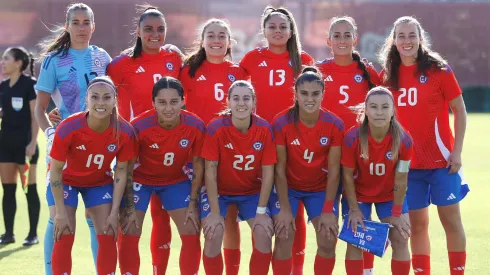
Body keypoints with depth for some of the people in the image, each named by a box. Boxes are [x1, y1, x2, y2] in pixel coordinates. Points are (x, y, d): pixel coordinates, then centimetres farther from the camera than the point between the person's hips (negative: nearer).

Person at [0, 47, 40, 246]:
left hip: (24, 143, -7)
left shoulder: (29, 84, -9)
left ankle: (33, 234, 5)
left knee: (30, 189, 0)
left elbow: (35, 115, -11)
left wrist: (33, 142, -15)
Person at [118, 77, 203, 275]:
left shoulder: (196, 126, -25)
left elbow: (198, 165, -9)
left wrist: (193, 202, -8)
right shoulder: (140, 126, -31)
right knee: (129, 234, -7)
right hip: (141, 179, -2)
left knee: (192, 234, -2)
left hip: (176, 181, 2)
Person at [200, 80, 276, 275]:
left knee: (264, 234, -16)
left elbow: (268, 172, -11)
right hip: (219, 191, -2)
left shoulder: (264, 129, -18)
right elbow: (210, 171, -19)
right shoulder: (216, 128, -23)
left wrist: (261, 211, -14)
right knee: (213, 234, -21)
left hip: (252, 192, 2)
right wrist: (214, 212, -20)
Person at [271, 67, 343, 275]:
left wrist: (328, 210, -15)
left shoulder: (335, 125, -17)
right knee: (284, 237, -12)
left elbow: (334, 171, -12)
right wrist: (285, 208, -18)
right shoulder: (282, 122, -21)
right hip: (288, 186, -1)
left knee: (328, 240, -8)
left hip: (321, 188, 1)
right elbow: (279, 169, -15)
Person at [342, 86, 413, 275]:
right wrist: (354, 209, -13)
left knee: (400, 240, -3)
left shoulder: (404, 140, -25)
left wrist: (397, 213, -11)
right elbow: (348, 176, -16)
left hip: (390, 195, 1)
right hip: (358, 194, -1)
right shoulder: (352, 138, -28)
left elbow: (401, 179, -16)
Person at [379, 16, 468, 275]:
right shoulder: (388, 76, 4)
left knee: (451, 220, 1)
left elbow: (459, 110, -2)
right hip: (408, 163, 3)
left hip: (441, 160, -3)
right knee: (417, 224, 7)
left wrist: (457, 151, -8)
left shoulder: (438, 69, -5)